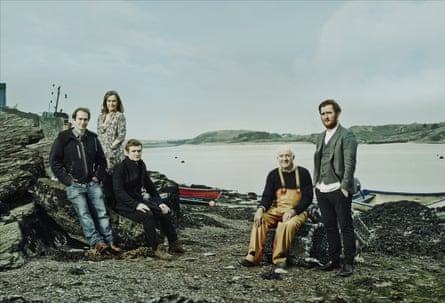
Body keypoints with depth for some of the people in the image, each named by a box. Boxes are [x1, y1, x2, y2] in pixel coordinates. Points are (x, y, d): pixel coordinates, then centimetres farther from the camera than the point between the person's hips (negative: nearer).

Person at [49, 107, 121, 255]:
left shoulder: (93, 138, 12)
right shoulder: (63, 138, 0)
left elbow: (102, 160, 21)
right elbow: (54, 161, 0)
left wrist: (98, 176, 6)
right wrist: (67, 180, -6)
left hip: (92, 183, 3)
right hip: (75, 185, -3)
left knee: (101, 212, -6)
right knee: (84, 213, -16)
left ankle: (109, 242, -8)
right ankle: (97, 242, -23)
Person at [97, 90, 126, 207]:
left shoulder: (120, 116, -1)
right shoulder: (101, 117, 16)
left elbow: (121, 136, -7)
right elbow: (99, 135, 15)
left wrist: (110, 147, -11)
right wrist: (101, 149, 0)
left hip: (115, 153, -5)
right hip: (103, 154, 6)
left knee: (115, 180, -5)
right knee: (105, 180, 6)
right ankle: (109, 203, 15)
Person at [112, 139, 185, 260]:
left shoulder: (141, 165, 8)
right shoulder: (120, 168, -15)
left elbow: (149, 185, 14)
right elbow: (119, 192, -22)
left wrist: (160, 202, 4)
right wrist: (136, 205, -32)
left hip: (139, 200, 7)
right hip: (124, 204, -7)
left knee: (164, 211, -8)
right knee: (147, 215, -32)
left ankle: (174, 244, 5)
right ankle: (157, 248, -22)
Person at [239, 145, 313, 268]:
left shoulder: (303, 173, 2)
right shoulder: (273, 175, 11)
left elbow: (308, 198, -2)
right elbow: (267, 196, 5)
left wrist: (293, 211, -16)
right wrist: (261, 208, -17)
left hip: (297, 211, -3)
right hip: (277, 210, 3)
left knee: (287, 225, -35)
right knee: (260, 219, -26)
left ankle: (279, 258, -22)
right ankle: (253, 256, -27)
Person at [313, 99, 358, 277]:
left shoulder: (346, 136, -6)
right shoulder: (321, 137, 16)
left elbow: (350, 163, -12)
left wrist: (345, 187, -17)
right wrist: (316, 183, 12)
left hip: (339, 190, -7)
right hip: (322, 190, 7)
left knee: (345, 227, 2)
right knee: (329, 227, 12)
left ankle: (348, 263, 11)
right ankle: (334, 260, 22)